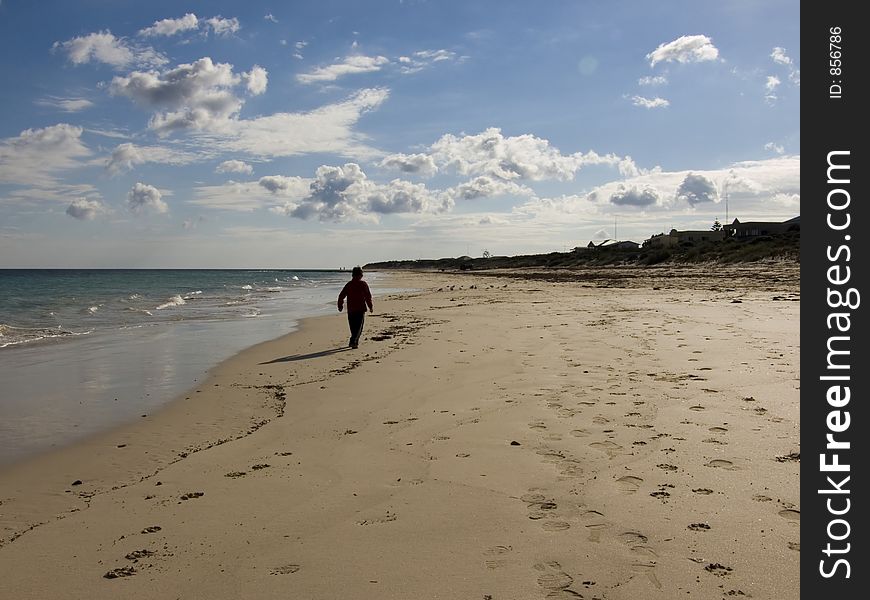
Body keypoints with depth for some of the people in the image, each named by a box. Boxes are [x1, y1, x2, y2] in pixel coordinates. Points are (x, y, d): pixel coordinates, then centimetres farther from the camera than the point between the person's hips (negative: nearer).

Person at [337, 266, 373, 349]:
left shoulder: (348, 284, 4)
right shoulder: (363, 284, -5)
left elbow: (341, 296, 6)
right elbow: (368, 297, -6)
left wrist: (340, 306, 19)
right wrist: (370, 307, 6)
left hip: (350, 309, 3)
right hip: (361, 309, -3)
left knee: (353, 327, 16)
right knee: (359, 327, 0)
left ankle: (355, 342, 26)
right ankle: (353, 342, -15)